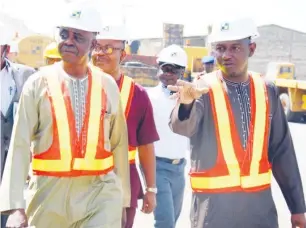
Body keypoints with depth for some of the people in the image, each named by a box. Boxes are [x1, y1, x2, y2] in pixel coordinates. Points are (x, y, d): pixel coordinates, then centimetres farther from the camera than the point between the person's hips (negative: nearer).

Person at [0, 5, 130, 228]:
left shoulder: (108, 86, 5)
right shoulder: (39, 83, -2)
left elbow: (119, 144, 10)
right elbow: (20, 145, -7)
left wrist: (122, 197, 12)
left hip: (100, 192, 1)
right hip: (50, 193, -1)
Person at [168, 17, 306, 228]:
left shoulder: (267, 90, 4)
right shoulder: (203, 90, -7)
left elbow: (281, 150, 7)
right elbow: (182, 127, -27)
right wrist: (186, 104, -49)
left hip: (260, 201, 3)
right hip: (213, 203, -3)